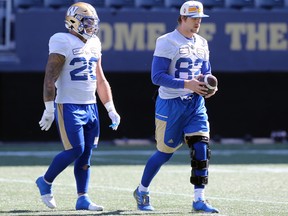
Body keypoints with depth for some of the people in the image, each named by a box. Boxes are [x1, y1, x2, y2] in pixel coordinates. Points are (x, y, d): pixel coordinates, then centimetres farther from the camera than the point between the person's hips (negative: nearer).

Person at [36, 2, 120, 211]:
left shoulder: (94, 44, 13)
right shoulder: (63, 43, -10)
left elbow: (101, 80, 19)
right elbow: (50, 78, -13)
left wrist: (111, 110, 15)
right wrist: (49, 109, -18)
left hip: (90, 106, 7)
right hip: (69, 106, -7)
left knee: (87, 153, 4)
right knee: (75, 150, -11)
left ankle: (83, 198, 8)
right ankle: (46, 182, 9)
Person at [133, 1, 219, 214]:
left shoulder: (202, 44, 10)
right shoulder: (167, 42, -12)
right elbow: (157, 77, -17)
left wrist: (209, 87, -4)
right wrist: (187, 84, -26)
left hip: (196, 104, 5)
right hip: (171, 105, -5)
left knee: (201, 149, -8)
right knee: (165, 152, 4)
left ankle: (199, 199, -5)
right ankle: (142, 191, 25)